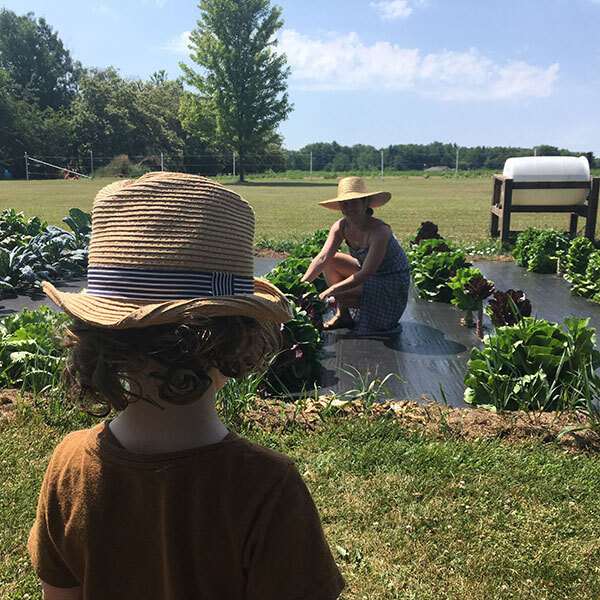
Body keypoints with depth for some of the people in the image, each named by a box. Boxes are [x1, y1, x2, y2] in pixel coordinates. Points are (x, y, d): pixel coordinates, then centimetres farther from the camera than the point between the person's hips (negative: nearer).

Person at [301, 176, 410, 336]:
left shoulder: (380, 230, -29)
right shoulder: (341, 226, -9)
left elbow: (366, 273, -32)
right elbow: (323, 258, -16)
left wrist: (331, 290, -36)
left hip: (392, 284, -7)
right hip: (369, 274, 7)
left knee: (339, 294, -24)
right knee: (331, 261, -5)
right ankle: (343, 316, 3)